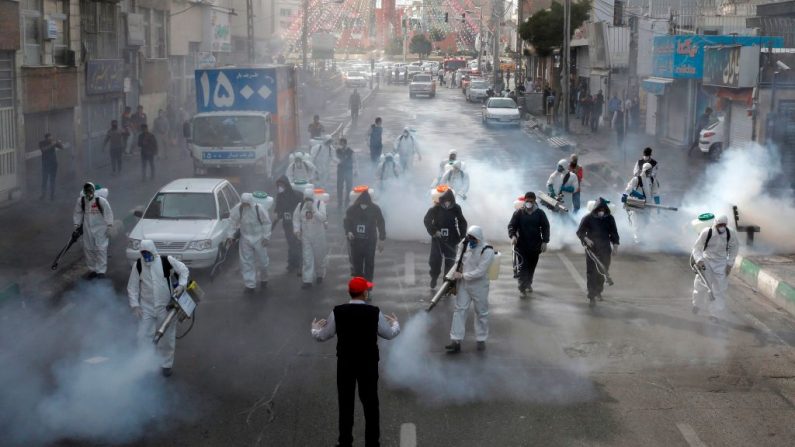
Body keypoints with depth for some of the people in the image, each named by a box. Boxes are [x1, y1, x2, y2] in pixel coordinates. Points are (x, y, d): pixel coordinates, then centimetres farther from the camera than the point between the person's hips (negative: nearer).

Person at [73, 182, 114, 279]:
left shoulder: (101, 201, -16)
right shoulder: (80, 201, -6)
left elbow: (108, 213, -9)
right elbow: (78, 213, 6)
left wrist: (109, 227, -10)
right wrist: (76, 225, 4)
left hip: (100, 229, -4)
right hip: (87, 229, 4)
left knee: (101, 249, -6)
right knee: (88, 249, 8)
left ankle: (101, 271, 0)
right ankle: (92, 270, 21)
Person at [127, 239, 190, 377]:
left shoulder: (166, 261, -10)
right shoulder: (138, 265, -4)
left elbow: (183, 270, 1)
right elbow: (132, 287, 1)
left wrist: (181, 285, -14)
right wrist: (135, 305, -7)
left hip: (165, 307, -1)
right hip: (146, 308, 1)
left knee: (167, 337, 8)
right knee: (143, 336, -2)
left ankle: (166, 364, 24)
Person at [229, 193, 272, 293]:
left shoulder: (259, 209, -17)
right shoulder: (237, 209, -12)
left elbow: (267, 223, -8)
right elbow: (233, 222, 1)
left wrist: (266, 237, -9)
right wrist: (231, 235, -2)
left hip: (259, 239, -2)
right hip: (245, 239, 2)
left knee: (262, 261, 8)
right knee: (246, 262, 1)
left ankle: (263, 279, 35)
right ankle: (250, 285, 8)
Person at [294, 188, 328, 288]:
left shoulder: (320, 204, -10)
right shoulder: (300, 206, 1)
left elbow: (323, 218, -22)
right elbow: (296, 218, 7)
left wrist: (313, 209, -28)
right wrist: (297, 229, -6)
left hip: (318, 236, -2)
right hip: (305, 236, 2)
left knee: (319, 257, 13)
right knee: (307, 258, -2)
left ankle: (320, 275, 36)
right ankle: (307, 280, 0)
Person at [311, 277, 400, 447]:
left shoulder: (338, 312, -11)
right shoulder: (374, 312, -12)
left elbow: (322, 336, 1)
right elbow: (390, 334, 4)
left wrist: (315, 328, 24)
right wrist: (395, 323, 27)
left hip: (345, 364, 1)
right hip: (368, 364, 0)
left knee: (345, 403, 10)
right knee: (370, 402, 11)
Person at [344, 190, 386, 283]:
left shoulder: (375, 209, -6)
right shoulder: (352, 209, -5)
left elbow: (381, 224, 3)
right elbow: (346, 222, 7)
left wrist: (381, 240, 2)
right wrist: (348, 231, -13)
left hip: (370, 241, -1)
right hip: (356, 240, 1)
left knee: (369, 263, 3)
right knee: (357, 263, 6)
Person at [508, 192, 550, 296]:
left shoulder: (540, 213, 1)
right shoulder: (518, 213, -3)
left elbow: (545, 227, 3)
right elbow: (511, 225, -4)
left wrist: (544, 241, -6)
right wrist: (513, 236, -24)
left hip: (535, 245, 2)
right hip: (521, 245, -2)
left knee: (532, 266, 14)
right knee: (523, 266, -9)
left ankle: (528, 284, 33)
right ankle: (522, 287, -7)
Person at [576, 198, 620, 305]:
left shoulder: (609, 218, 1)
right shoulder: (588, 218, -6)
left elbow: (614, 233, 10)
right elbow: (580, 232, -3)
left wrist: (615, 245, 0)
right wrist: (586, 239, -22)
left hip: (605, 250, 3)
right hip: (592, 249, -3)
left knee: (602, 272, 9)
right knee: (591, 272, -7)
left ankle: (598, 292, 28)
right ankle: (592, 296, -6)